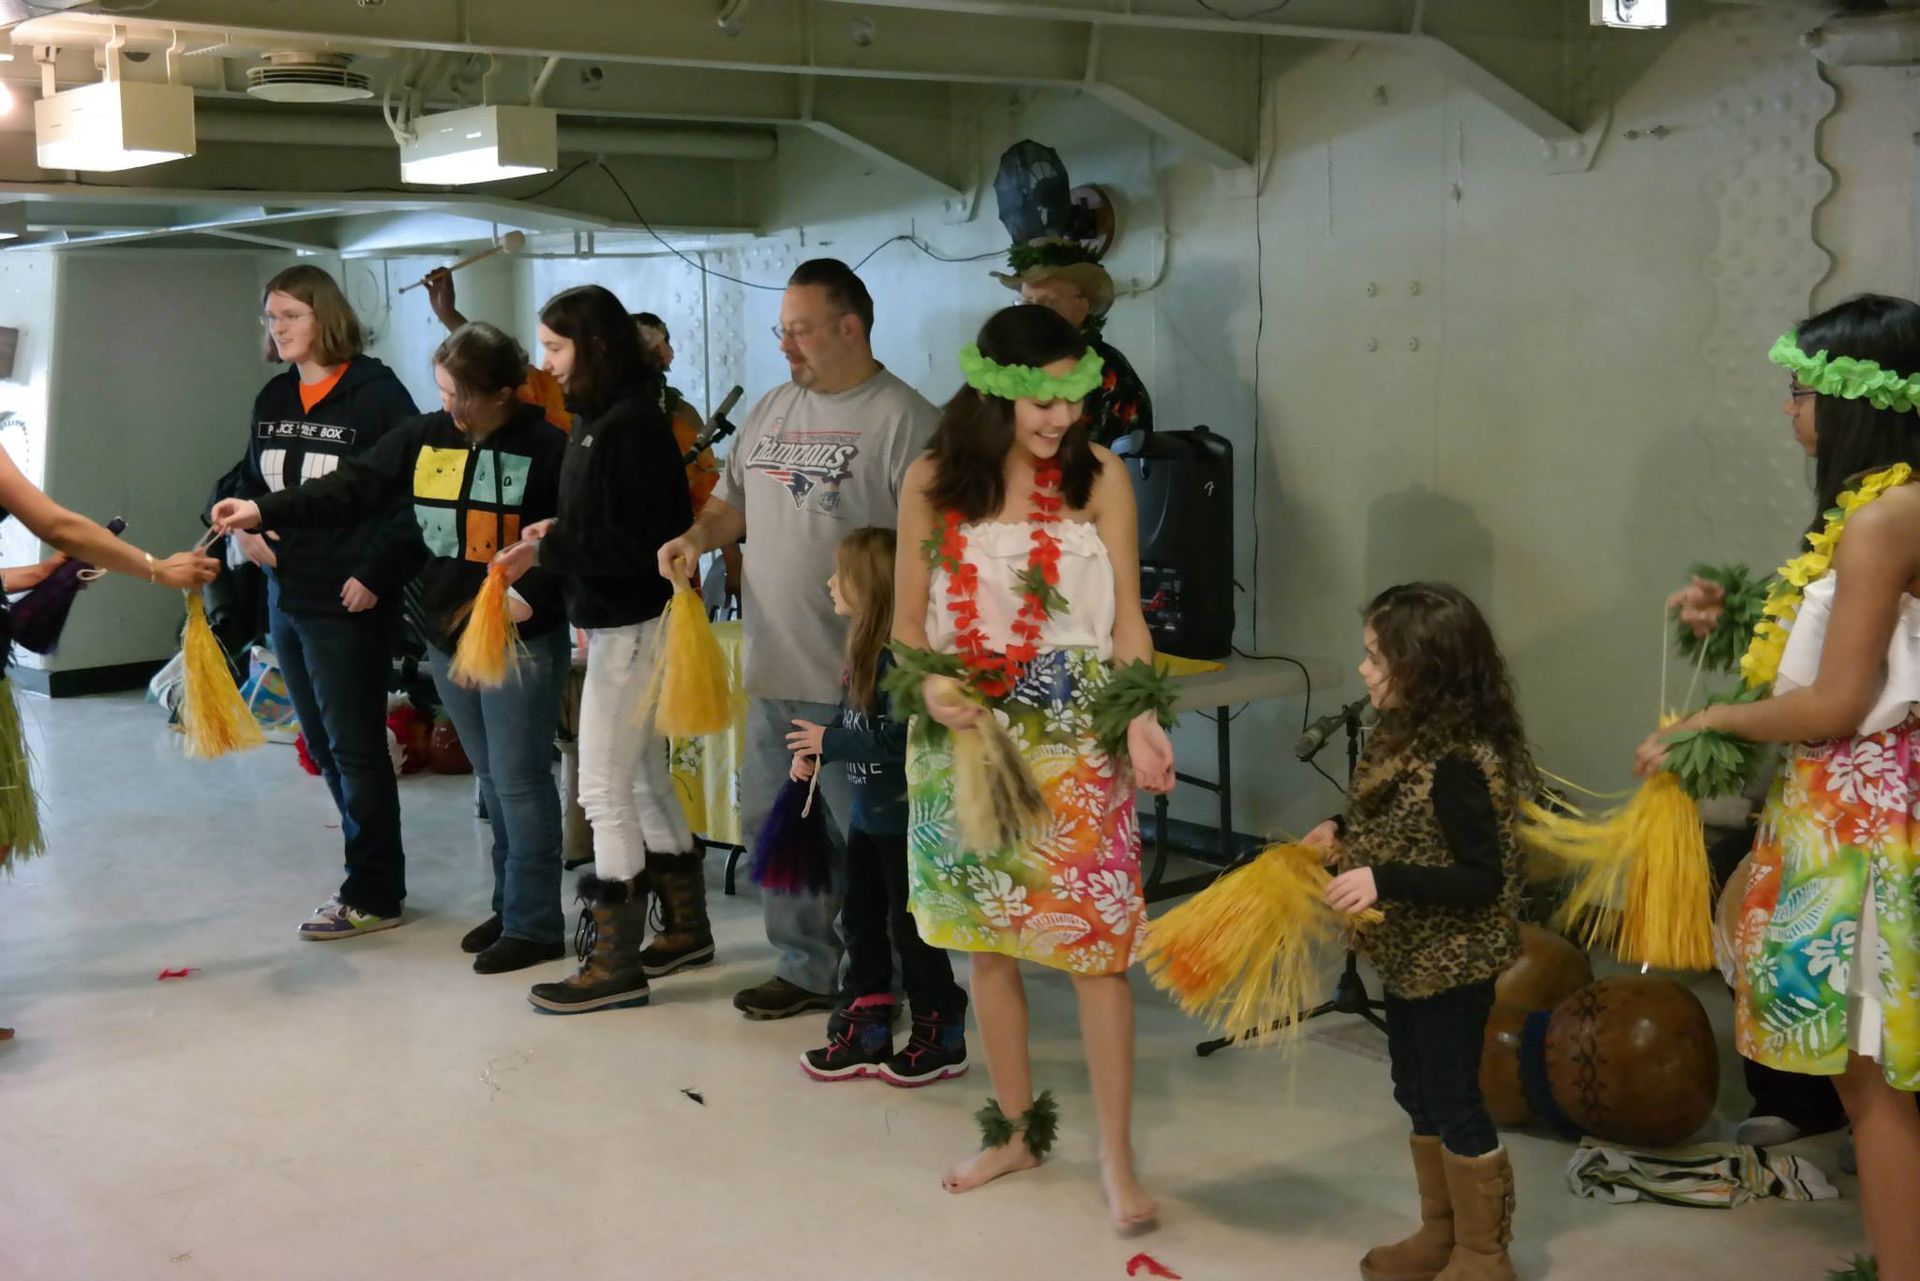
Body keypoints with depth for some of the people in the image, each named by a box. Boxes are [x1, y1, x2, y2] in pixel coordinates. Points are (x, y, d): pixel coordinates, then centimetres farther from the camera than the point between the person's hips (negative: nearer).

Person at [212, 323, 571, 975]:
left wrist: (533, 593, -21)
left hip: (520, 638, -6)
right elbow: (348, 490, 3)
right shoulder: (423, 438, 6)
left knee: (518, 778, -4)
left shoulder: (546, 447, -9)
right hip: (448, 632, 6)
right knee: (492, 777, 14)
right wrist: (264, 511, -6)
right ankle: (510, 904, 25)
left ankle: (534, 924, 5)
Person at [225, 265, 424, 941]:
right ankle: (370, 865, 25)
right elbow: (251, 478, 22)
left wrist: (377, 573, -18)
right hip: (287, 595, 8)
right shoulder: (273, 397, 10)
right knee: (323, 745, 14)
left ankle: (373, 896, 10)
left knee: (355, 748, 0)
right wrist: (244, 523, 1)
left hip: (348, 603, -8)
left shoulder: (375, 392, -11)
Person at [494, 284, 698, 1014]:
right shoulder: (599, 420, 10)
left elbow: (636, 540, -22)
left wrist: (550, 551, -19)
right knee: (643, 783, 17)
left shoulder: (630, 426, -18)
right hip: (618, 623, 10)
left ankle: (614, 965, 3)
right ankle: (686, 928, 29)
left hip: (631, 627, -10)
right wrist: (556, 536, -3)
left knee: (605, 793, -5)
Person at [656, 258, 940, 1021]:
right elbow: (733, 500, 22)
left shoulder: (901, 420, -12)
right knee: (773, 827, 16)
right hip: (772, 671, 8)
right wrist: (698, 537, 1)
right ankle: (806, 969, 31)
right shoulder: (773, 410, 13)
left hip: (855, 681, -8)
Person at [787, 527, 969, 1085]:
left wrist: (829, 741, -18)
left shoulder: (900, 656, -23)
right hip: (869, 811, 10)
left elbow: (897, 740, -27)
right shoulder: (865, 647, 6)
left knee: (909, 925, 2)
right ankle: (864, 1035, 26)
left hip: (905, 816, -10)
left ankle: (942, 1038, 17)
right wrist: (817, 752, -2)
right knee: (861, 921, 15)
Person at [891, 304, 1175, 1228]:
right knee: (985, 938, 12)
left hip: (1074, 740, -2)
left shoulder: (1098, 476, -5)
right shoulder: (932, 481, -2)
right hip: (967, 735, 2)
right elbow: (908, 619, 5)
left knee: (1096, 944, -3)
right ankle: (1017, 1129, 30)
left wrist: (1141, 720, -18)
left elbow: (1126, 616, -3)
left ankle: (1116, 1158, 9)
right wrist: (930, 683, -15)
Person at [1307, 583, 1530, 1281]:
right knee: (1417, 1091, 20)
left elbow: (1482, 879, -27)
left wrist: (1383, 881, -33)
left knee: (1454, 1100, 5)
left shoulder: (1455, 764, -27)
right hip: (1411, 956, 10)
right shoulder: (1411, 737, 1)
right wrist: (1342, 831, 2)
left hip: (1451, 963, -10)